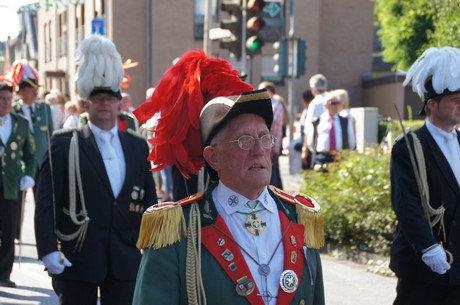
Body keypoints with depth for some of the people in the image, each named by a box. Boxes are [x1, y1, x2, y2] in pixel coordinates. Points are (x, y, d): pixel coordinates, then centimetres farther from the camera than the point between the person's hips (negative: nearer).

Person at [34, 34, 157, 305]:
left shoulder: (138, 147, 10)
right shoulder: (64, 145, -1)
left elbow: (149, 200, 12)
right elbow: (46, 202, -7)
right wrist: (48, 250, -16)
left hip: (126, 260, 2)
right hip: (76, 259, -2)